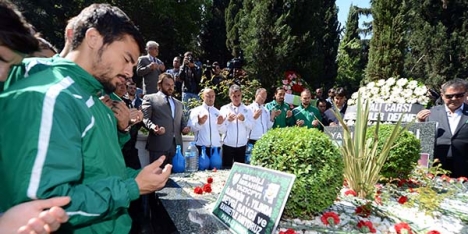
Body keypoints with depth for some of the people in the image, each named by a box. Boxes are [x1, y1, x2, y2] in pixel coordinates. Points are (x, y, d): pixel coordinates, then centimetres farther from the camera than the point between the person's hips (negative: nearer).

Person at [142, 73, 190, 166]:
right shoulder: (150, 98, 7)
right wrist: (153, 127, -21)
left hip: (176, 145, 5)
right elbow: (145, 118, -2)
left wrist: (185, 128, 4)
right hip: (159, 145, -5)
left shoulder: (178, 103, 25)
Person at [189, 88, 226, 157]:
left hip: (216, 147, 3)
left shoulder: (217, 112, 13)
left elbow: (223, 131, 8)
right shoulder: (196, 111, 4)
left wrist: (220, 124, -12)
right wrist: (199, 123, -27)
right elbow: (192, 128, -8)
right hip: (201, 147, -3)